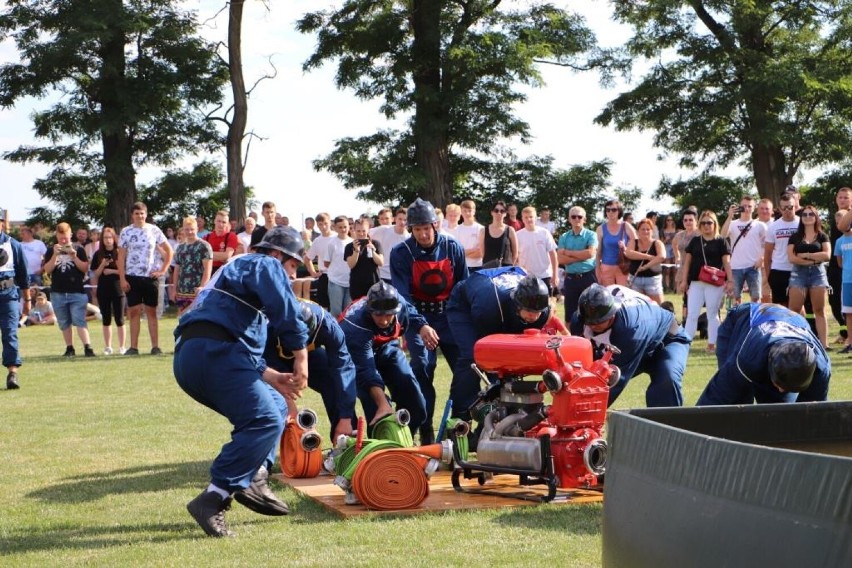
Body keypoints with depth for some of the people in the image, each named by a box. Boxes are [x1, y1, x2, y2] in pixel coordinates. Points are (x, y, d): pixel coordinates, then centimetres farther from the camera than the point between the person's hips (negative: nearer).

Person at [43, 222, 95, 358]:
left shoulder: (78, 248, 4)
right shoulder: (51, 250, 8)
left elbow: (85, 268, -1)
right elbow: (47, 270, -2)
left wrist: (74, 256, -14)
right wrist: (55, 255, -14)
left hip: (77, 292, -3)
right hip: (58, 293, 3)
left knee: (79, 321, -11)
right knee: (64, 323, 8)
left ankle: (87, 347, -16)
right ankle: (69, 348, 14)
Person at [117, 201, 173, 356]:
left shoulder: (154, 230, 3)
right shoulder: (126, 232, 3)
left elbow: (169, 251, 8)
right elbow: (121, 256, 2)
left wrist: (163, 270, -1)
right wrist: (122, 279, -6)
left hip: (151, 276, 0)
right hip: (132, 277, 0)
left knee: (151, 312, 3)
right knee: (134, 312, 2)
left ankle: (155, 346, 4)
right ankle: (133, 347, 5)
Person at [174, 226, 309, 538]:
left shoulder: (236, 268, 37)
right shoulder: (264, 264, 8)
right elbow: (284, 308, -12)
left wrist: (272, 378, 24)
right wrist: (301, 355, -8)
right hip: (214, 350, -10)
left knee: (275, 403, 22)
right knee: (266, 420, -17)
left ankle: (253, 480, 8)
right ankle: (213, 498, -24)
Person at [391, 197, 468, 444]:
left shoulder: (453, 248, -5)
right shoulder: (401, 253, -10)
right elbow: (402, 294, -15)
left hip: (450, 313, 2)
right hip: (418, 315, -2)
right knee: (422, 368, -13)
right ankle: (425, 431, -5)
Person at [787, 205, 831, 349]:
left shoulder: (822, 236, 9)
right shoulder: (795, 237, 8)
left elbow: (827, 255, -6)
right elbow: (791, 258, -4)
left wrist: (805, 255, -8)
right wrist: (813, 260, -10)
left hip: (818, 273, 0)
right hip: (799, 273, 0)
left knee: (819, 311, 2)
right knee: (794, 310, -4)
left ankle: (823, 343, 2)